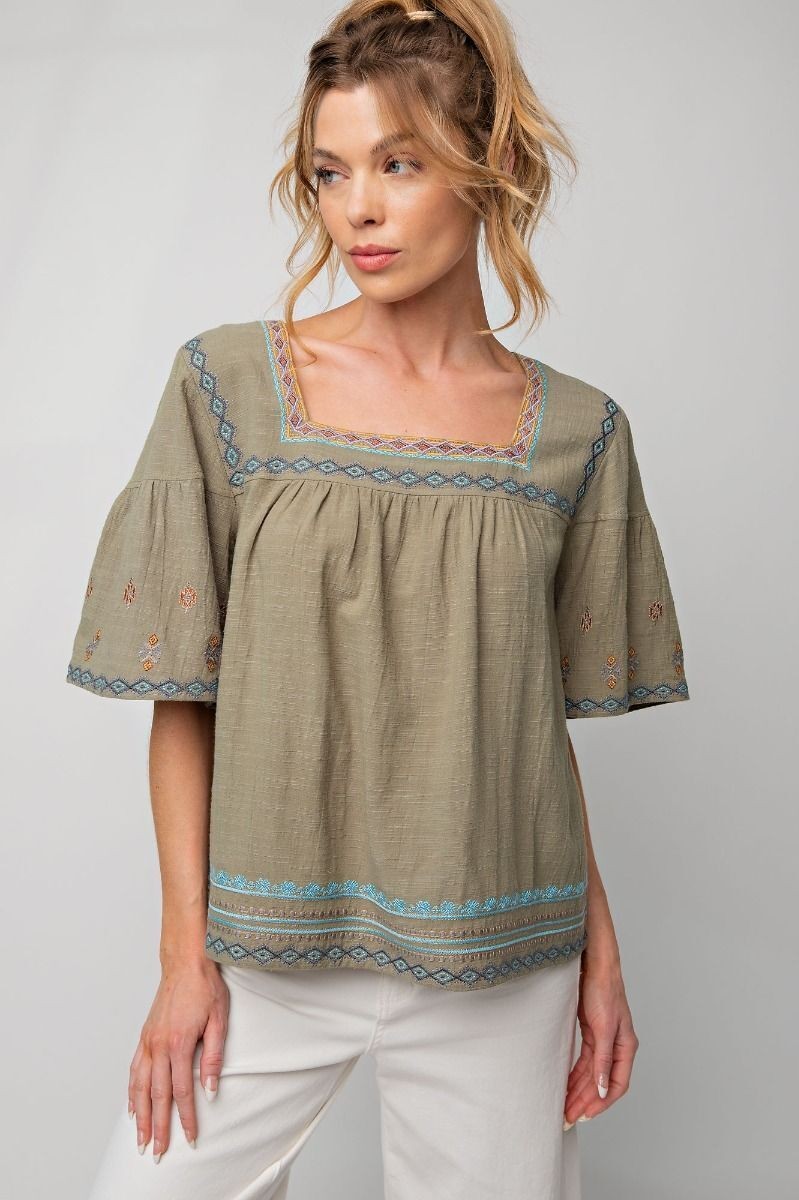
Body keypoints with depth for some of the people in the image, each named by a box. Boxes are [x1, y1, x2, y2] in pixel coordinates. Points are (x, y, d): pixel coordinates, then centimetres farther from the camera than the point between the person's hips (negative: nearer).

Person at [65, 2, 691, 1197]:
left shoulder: (576, 432, 0)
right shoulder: (229, 383, -4)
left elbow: (543, 716, 6)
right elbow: (184, 698, -3)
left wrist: (601, 947, 4)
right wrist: (186, 949, -5)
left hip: (499, 963, 1)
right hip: (270, 946, 0)